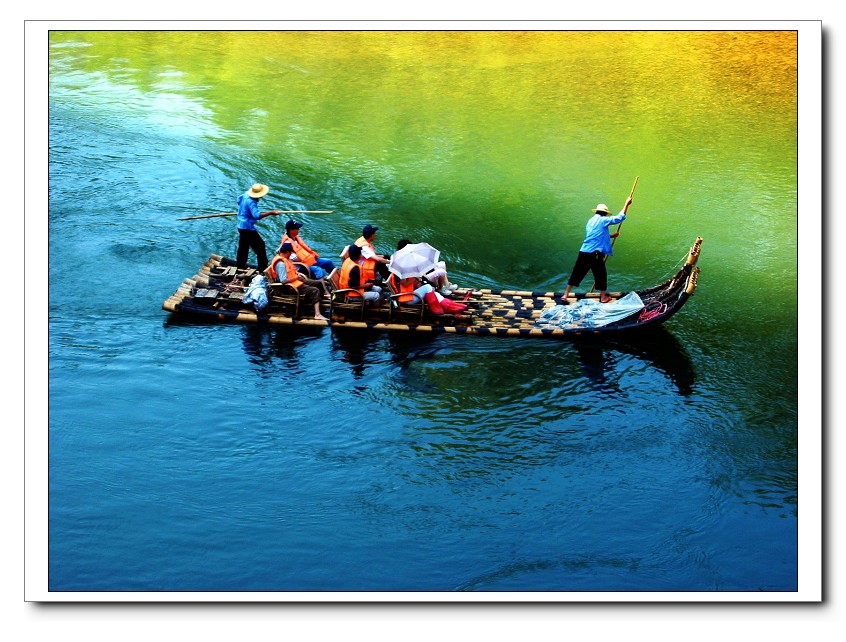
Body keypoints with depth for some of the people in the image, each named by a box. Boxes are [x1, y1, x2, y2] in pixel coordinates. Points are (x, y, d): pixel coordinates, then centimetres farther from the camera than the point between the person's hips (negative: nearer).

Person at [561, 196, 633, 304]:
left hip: (583, 252, 6)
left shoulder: (590, 221, 20)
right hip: (595, 254, -6)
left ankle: (565, 295, 8)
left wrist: (611, 236, 28)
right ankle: (603, 297, 20)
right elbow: (620, 218, -6)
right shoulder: (603, 220, -4)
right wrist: (627, 204, 4)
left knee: (576, 273, 9)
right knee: (601, 274, 10)